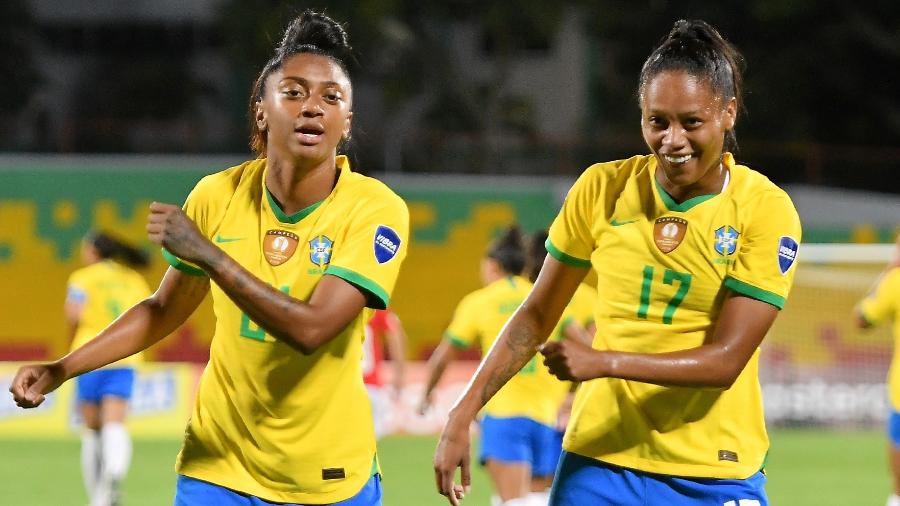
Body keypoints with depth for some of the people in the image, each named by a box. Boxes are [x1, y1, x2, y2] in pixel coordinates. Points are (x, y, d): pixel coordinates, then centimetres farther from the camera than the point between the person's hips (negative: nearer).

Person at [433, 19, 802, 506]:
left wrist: (605, 362, -24)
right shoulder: (602, 187, 0)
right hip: (598, 458, 2)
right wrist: (463, 413, 1)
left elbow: (726, 359, -13)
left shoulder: (766, 210, -8)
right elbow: (536, 316, 9)